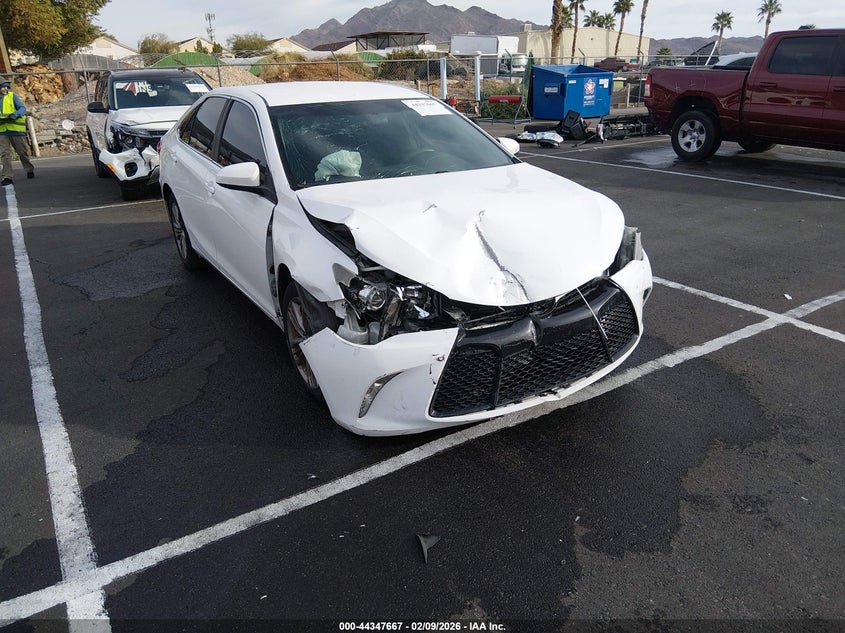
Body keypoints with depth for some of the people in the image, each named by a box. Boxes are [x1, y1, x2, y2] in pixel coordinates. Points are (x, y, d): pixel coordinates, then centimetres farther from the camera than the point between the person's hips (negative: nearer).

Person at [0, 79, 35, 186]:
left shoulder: (12, 96, 1)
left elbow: (23, 108, -7)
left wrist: (15, 114, -27)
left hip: (16, 129, -2)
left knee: (22, 152, 10)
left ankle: (30, 170, 32)